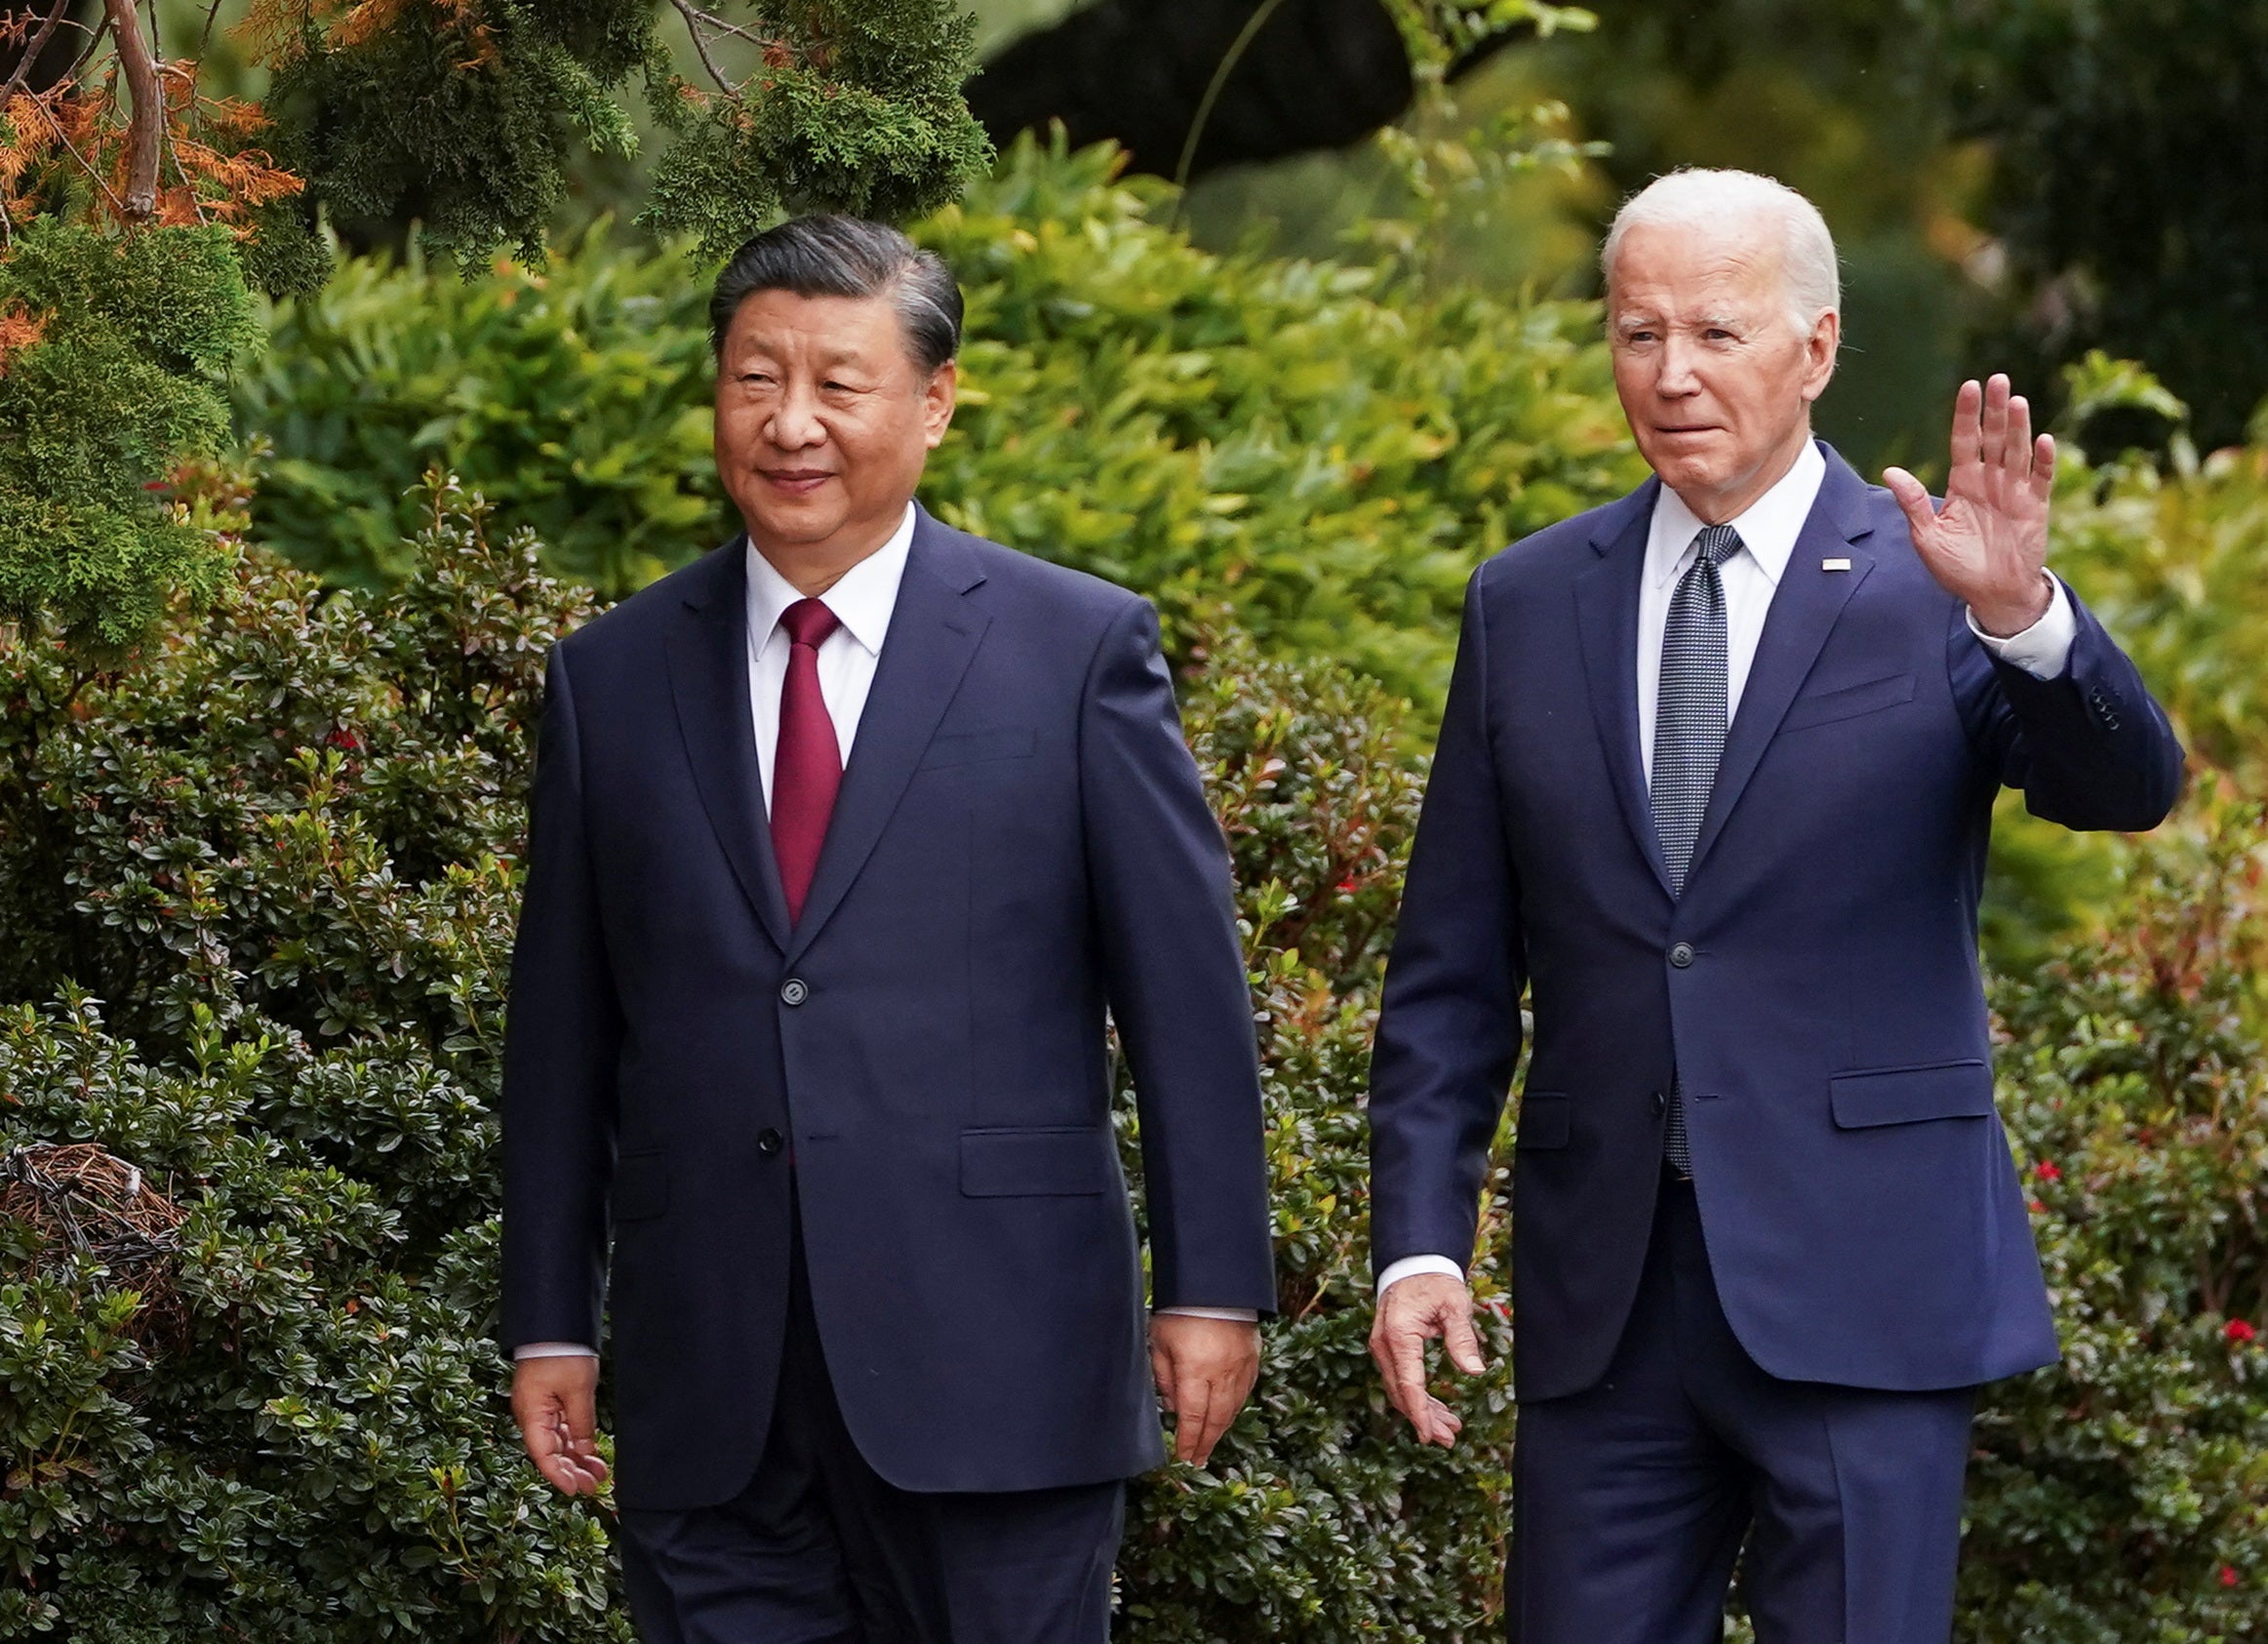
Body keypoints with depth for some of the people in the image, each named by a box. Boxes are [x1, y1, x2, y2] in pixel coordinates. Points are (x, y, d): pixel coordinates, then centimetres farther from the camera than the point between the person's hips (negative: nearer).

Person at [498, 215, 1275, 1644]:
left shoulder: (1080, 650, 1)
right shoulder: (614, 679, 9)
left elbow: (1188, 992, 0)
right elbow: (563, 1027, 12)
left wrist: (1213, 1286, -4)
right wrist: (550, 1321, 10)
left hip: (992, 1363, -2)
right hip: (708, 1391, 3)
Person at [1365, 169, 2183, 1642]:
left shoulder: (1933, 586, -1)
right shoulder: (1527, 606, 9)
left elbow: (2128, 787, -17)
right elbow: (1452, 970, 10)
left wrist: (2024, 615, -36)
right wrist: (1421, 1240, 0)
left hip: (1862, 1290, -3)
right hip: (1605, 1299, 3)